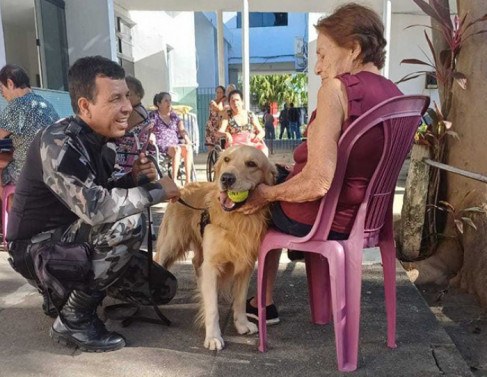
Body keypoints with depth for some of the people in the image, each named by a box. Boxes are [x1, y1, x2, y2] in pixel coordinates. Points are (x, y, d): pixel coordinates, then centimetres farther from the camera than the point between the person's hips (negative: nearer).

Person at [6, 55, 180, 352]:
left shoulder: (103, 142, 1)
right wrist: (156, 190, -24)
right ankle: (73, 319, -12)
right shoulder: (58, 142, -25)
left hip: (73, 240, 8)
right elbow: (94, 207, -36)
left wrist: (133, 179, -10)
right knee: (128, 223, -31)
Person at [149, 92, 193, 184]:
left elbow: (182, 130, 12)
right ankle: (174, 181, -37)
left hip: (175, 145, 4)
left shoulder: (174, 116, 21)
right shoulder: (154, 116, 9)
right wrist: (152, 137, -24)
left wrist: (186, 138, -7)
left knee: (188, 148, -28)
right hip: (161, 147, -4)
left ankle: (188, 180, -33)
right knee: (177, 149, -35)